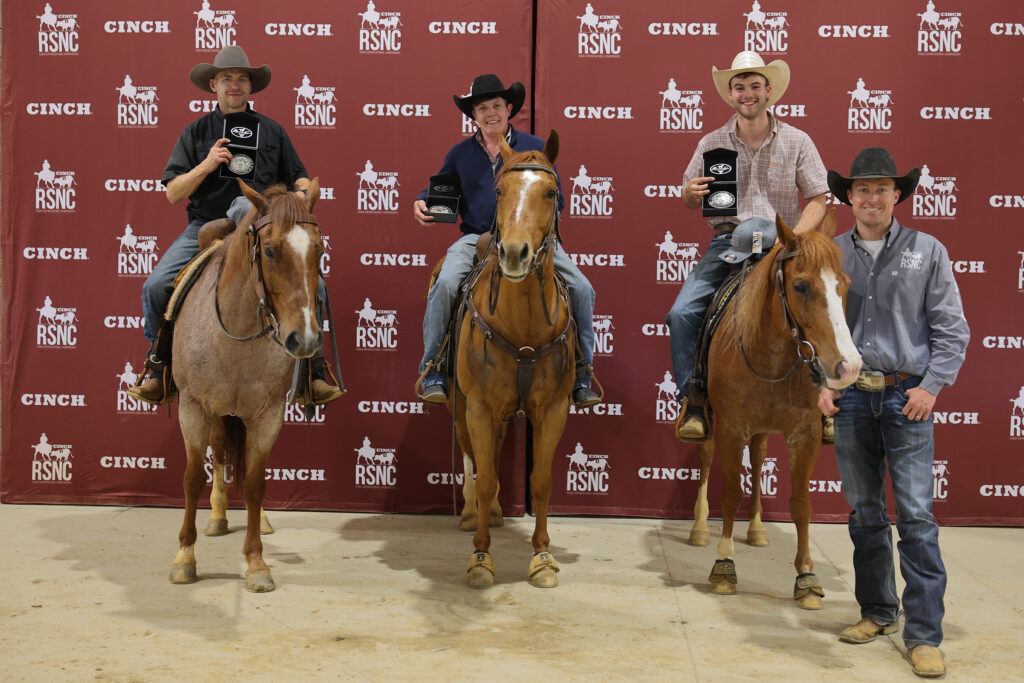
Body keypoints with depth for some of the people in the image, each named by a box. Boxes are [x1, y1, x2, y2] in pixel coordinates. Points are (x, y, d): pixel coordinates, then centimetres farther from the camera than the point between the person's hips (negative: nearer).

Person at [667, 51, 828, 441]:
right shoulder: (711, 144, 9)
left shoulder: (797, 142, 6)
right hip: (727, 241, 1)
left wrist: (793, 238, -13)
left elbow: (818, 199, 5)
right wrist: (693, 192, -10)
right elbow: (688, 200, 15)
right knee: (682, 313, -21)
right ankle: (692, 401, -8)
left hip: (779, 243, -1)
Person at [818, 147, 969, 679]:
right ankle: (876, 613, 25)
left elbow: (951, 329, 1)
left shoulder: (927, 251, 1)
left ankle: (924, 635, 3)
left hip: (906, 396, -2)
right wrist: (820, 381, -1)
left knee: (916, 517, -4)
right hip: (849, 397, 3)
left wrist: (931, 385, -8)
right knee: (864, 512, 11)